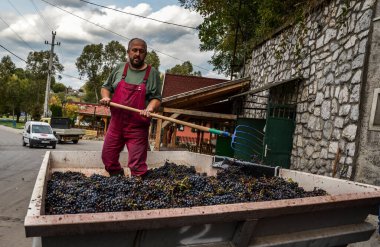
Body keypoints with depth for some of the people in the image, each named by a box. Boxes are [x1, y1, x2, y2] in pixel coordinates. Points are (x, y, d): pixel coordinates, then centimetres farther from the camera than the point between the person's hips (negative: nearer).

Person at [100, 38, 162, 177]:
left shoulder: (152, 73, -1)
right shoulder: (119, 69, 8)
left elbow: (156, 98, -4)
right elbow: (105, 87, 18)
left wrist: (149, 109, -23)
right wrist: (106, 97, -3)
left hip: (138, 128, -4)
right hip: (116, 124, 4)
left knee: (137, 166, -5)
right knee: (108, 158, 12)